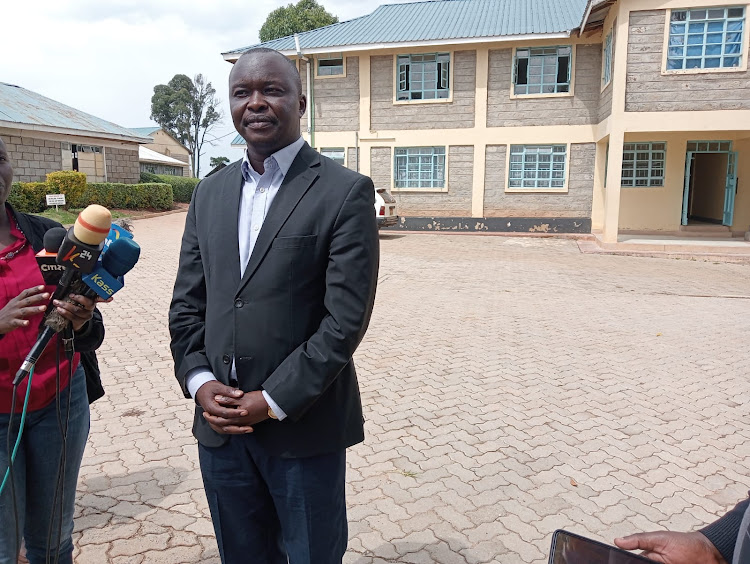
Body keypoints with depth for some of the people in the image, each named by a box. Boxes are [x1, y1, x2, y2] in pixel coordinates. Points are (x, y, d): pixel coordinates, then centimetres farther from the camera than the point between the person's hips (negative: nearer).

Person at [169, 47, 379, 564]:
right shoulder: (210, 193, 8)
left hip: (305, 427, -4)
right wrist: (200, 382, -5)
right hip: (220, 425, 5)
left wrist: (273, 401, -14)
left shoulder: (346, 191, -10)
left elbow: (346, 317, -15)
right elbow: (187, 303, 9)